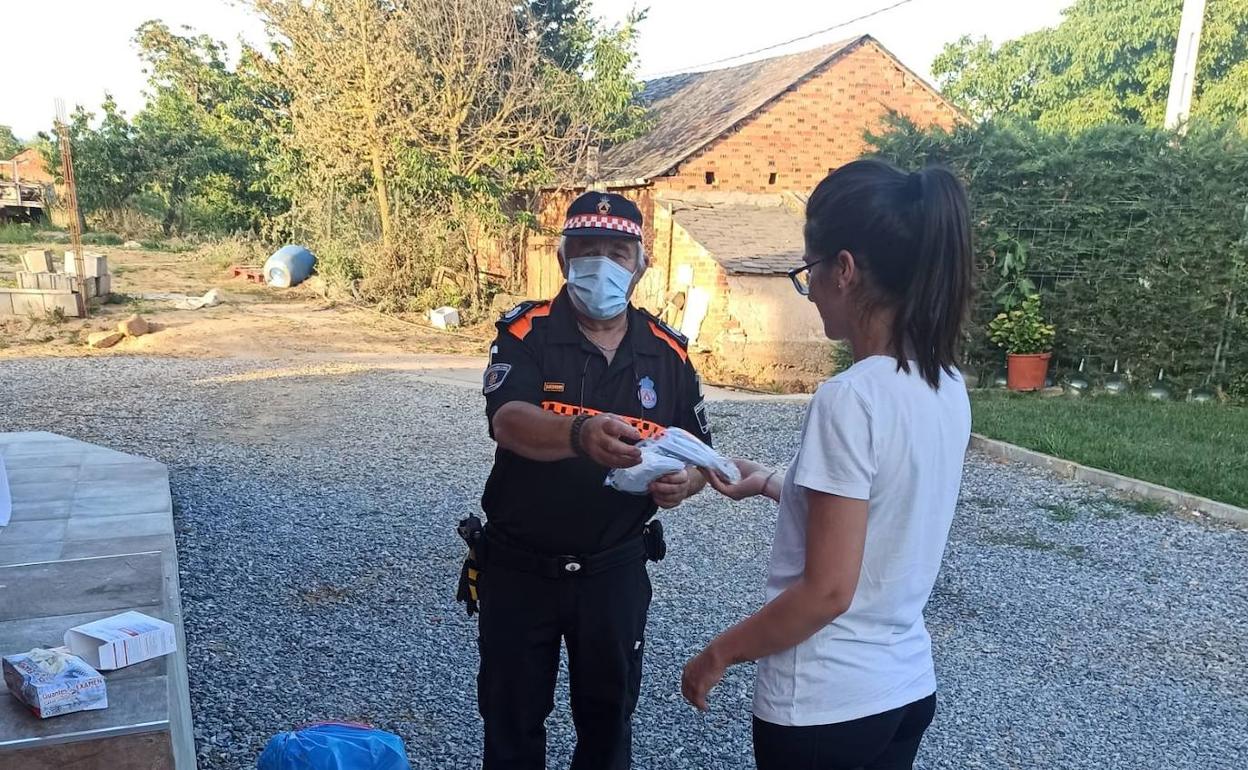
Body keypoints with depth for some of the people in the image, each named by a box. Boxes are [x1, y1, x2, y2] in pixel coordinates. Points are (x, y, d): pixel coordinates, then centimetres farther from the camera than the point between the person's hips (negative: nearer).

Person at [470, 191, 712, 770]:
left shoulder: (667, 352, -2)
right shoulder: (526, 332, -11)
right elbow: (507, 422, -29)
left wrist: (685, 481, -18)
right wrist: (582, 432, -50)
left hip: (615, 571, 2)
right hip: (519, 567, -2)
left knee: (608, 720, 19)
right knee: (511, 720, 16)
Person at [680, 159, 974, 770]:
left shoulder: (850, 398, -25)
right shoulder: (946, 387, -1)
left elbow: (827, 591, -23)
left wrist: (718, 654, -10)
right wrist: (772, 484, 18)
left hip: (823, 706, -7)